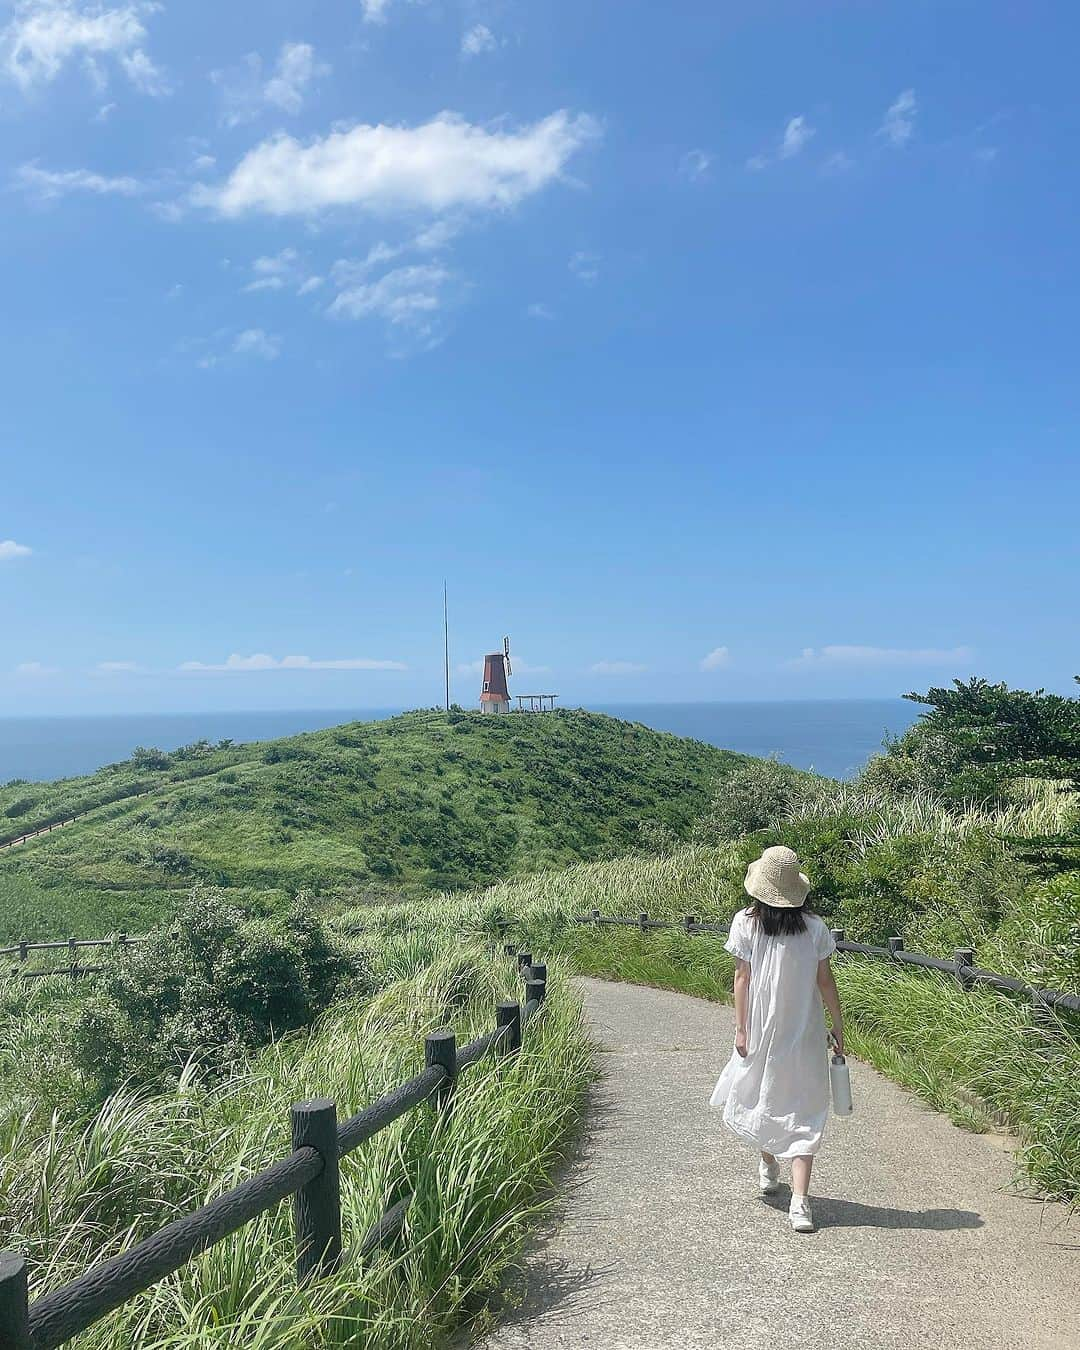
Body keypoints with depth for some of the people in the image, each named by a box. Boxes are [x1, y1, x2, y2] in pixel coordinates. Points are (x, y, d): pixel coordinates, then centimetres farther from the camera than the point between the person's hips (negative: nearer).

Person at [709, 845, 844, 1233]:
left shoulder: (745, 923, -9)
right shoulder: (814, 926, -6)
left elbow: (742, 977, -7)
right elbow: (825, 980, -2)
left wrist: (740, 1028, -2)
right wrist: (838, 1026, 8)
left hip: (761, 1031, 0)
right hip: (804, 1035, 1)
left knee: (756, 1096, 22)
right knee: (801, 1112, 5)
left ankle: (768, 1164, 43)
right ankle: (799, 1200, -3)